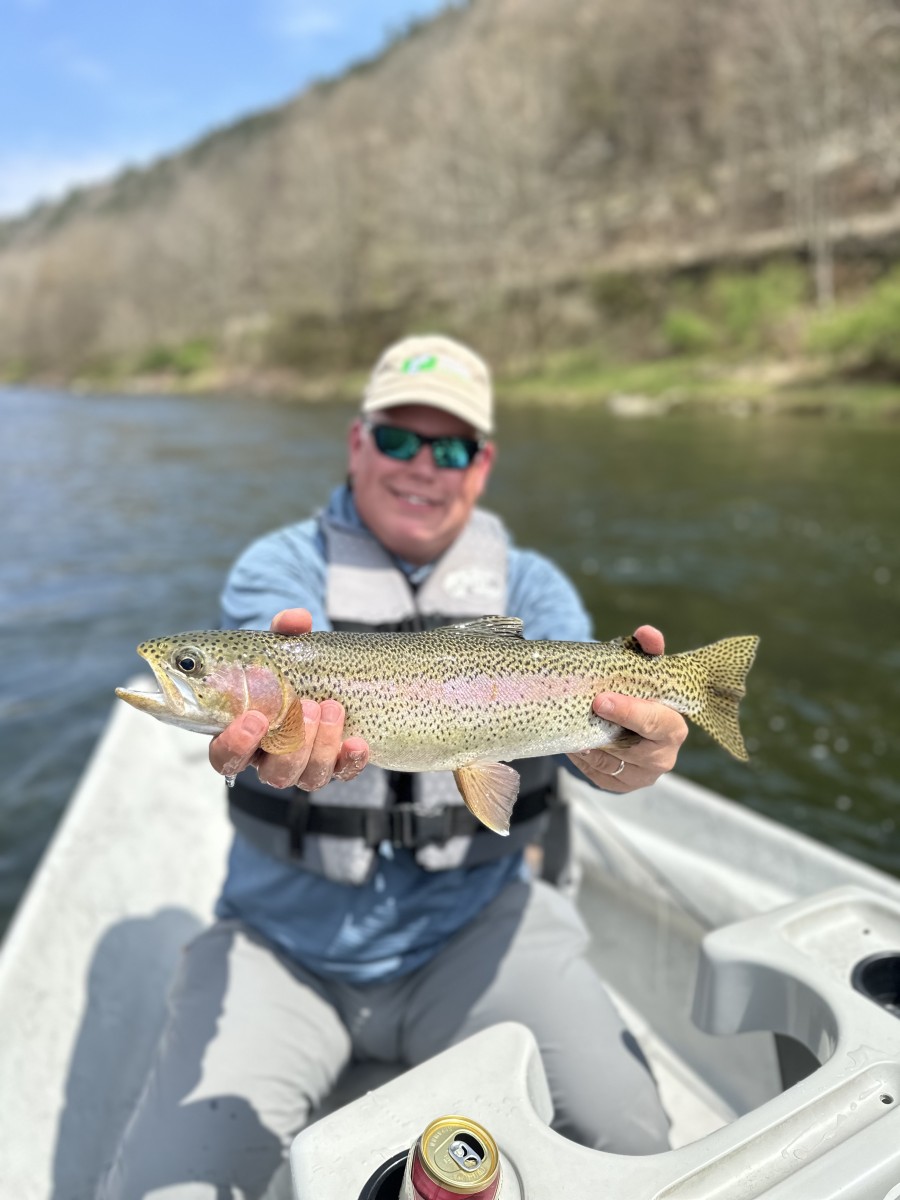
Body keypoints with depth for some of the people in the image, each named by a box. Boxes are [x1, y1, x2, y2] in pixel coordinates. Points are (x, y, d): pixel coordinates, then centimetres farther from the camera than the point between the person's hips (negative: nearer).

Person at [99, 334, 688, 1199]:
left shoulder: (528, 586, 3)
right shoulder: (277, 567, -2)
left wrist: (620, 757, -39)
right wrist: (297, 721, -48)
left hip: (475, 928, 2)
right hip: (286, 941, 0)